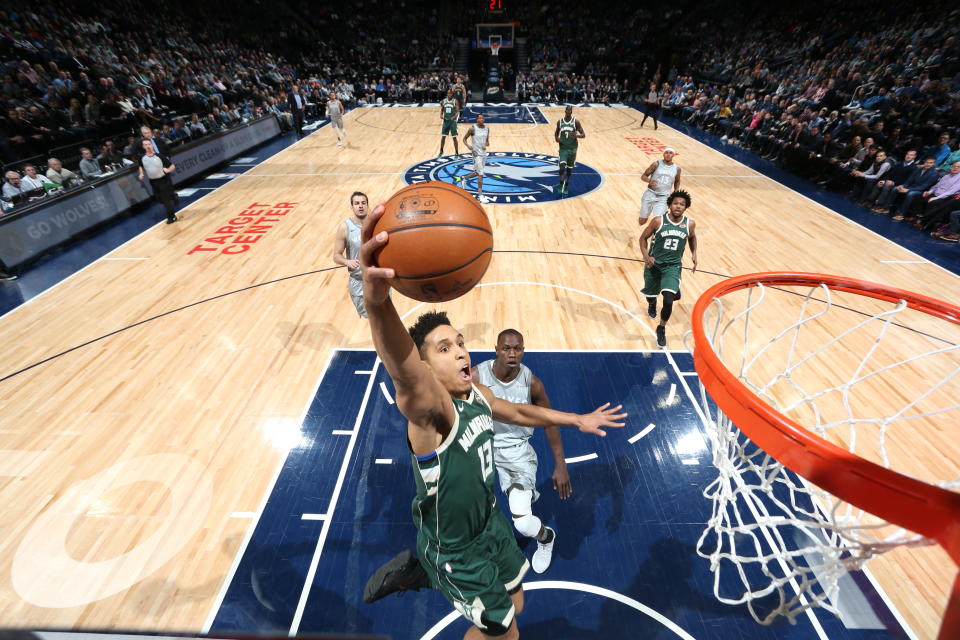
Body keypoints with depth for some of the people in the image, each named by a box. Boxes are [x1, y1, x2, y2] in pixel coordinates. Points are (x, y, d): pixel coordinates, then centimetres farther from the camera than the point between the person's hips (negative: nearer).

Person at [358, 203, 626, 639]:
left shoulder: (475, 394, -10)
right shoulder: (427, 409, -33)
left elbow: (517, 411, 10)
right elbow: (404, 373, -57)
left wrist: (576, 420, 16)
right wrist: (377, 302, -77)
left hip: (489, 522, 6)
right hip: (457, 549, -6)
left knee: (514, 602, 27)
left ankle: (416, 570, 39)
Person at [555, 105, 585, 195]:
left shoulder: (576, 122, -7)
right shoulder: (560, 122, -1)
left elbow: (583, 135, -7)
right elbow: (556, 133, 16)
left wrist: (576, 135, -28)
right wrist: (556, 138, -7)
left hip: (572, 148, 0)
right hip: (563, 148, 0)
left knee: (569, 168, 10)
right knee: (562, 166, -16)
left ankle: (566, 185, 27)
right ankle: (561, 184, 4)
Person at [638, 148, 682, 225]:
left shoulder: (677, 169, 6)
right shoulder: (657, 164, -3)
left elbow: (677, 181, 23)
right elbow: (643, 176, -3)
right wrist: (649, 181, -24)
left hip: (663, 198, 1)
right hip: (650, 194, -1)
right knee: (642, 221, 4)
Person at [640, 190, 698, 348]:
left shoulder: (689, 224, -5)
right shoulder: (658, 221, -13)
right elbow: (643, 237, -4)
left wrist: (694, 253, 3)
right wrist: (646, 256, -18)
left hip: (673, 266, 0)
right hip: (654, 264, 0)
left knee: (668, 300, -17)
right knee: (650, 294, 18)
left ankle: (661, 329, 8)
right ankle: (652, 304, 59)